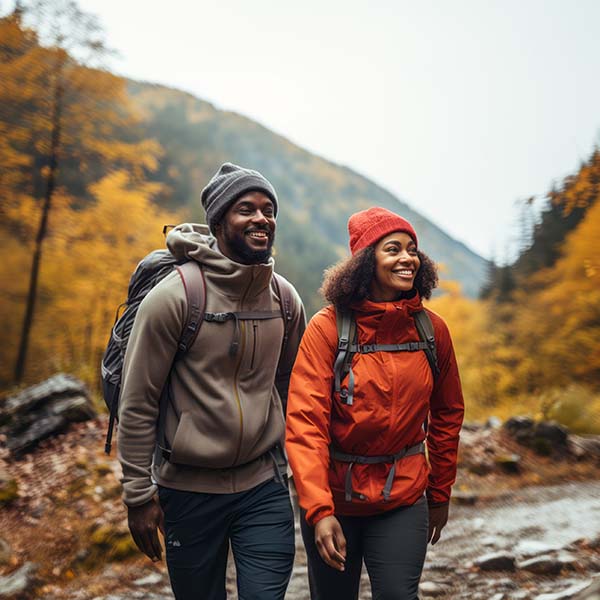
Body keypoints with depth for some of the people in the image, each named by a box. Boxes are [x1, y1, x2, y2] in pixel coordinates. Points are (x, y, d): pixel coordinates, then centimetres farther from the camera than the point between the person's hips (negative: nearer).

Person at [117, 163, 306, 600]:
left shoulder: (285, 298, 0)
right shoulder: (174, 296, -14)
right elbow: (137, 404, -11)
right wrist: (139, 495, -8)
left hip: (264, 487, 3)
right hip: (188, 488, -2)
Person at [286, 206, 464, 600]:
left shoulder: (432, 328, -3)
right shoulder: (328, 327, -13)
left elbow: (447, 414, 7)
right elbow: (305, 422, -17)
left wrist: (440, 494, 12)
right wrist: (319, 511, -23)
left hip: (403, 497, 2)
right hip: (334, 497, -1)